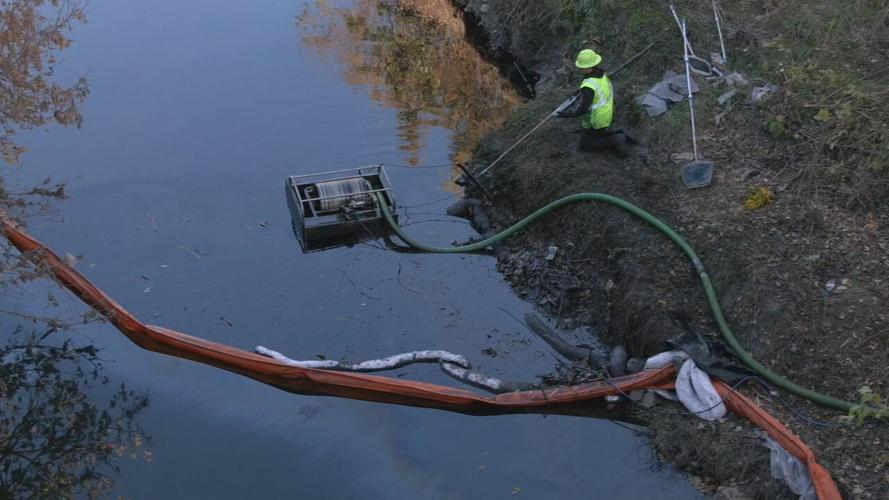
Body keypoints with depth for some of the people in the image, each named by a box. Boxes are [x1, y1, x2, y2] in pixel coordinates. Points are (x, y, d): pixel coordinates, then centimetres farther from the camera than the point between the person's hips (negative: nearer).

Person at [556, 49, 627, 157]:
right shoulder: (602, 74, -8)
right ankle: (615, 136, 12)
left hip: (594, 123, -8)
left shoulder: (588, 86, -34)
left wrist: (566, 114, -20)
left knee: (584, 145, 10)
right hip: (605, 117, 9)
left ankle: (613, 141, -3)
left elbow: (581, 109, -32)